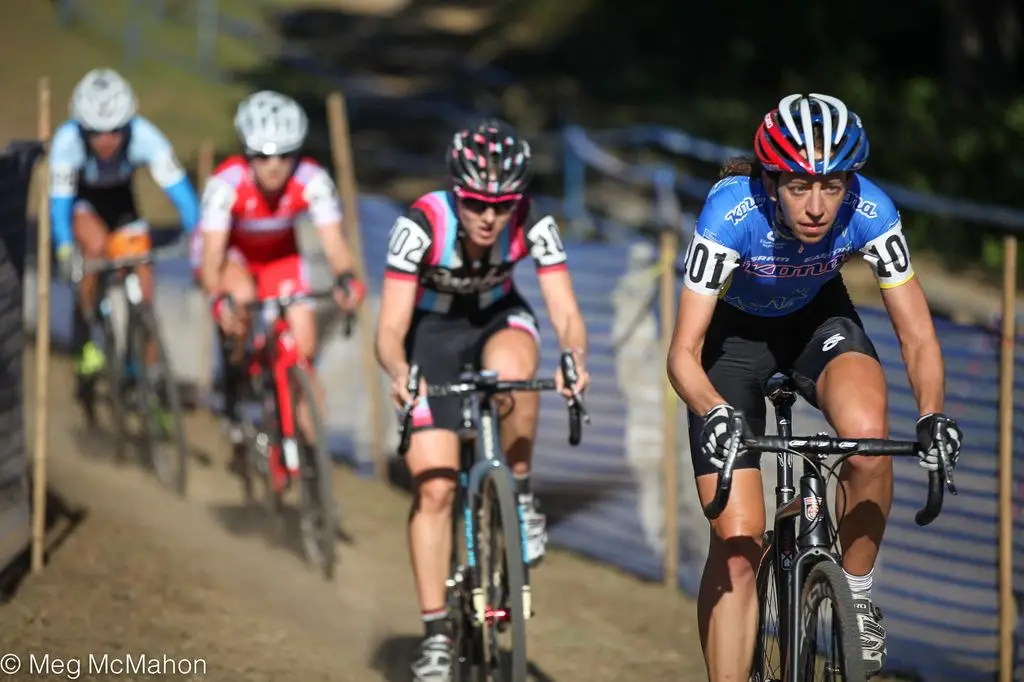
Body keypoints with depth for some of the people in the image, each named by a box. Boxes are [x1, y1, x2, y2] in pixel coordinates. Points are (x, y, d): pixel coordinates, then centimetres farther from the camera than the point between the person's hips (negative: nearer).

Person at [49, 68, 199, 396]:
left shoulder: (144, 136, -33)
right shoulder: (67, 140, -35)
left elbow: (179, 189, -34)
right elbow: (59, 201, -34)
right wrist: (64, 252, -47)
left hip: (122, 205, 2)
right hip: (82, 205, -2)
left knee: (144, 287, -8)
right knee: (98, 245, -33)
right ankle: (85, 334, -13)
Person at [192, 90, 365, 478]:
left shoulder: (312, 181, -29)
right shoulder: (226, 183, -35)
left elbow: (333, 241, -35)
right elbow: (212, 255, -39)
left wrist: (346, 278, -56)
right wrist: (219, 298, -58)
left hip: (279, 256, 2)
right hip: (229, 252, -2)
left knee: (303, 348, -10)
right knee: (242, 298, -34)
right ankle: (233, 400, -14)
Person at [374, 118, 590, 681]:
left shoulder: (534, 225, -26)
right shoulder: (421, 226, -31)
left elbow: (565, 313, -27)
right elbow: (390, 330, -31)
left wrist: (574, 357, -49)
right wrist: (400, 374, -52)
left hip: (498, 318, 1)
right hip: (432, 331, -1)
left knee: (512, 367, -37)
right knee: (434, 487, -10)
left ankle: (520, 495, -12)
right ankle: (436, 633, 0)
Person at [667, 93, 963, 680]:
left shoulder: (869, 212, -29)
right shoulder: (732, 213, -34)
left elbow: (918, 336, -23)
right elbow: (683, 353, -34)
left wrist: (933, 415, -42)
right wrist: (713, 413, -55)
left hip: (818, 319, 1)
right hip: (734, 330, -1)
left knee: (868, 432, -32)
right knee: (737, 543, -13)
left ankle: (856, 594, -8)